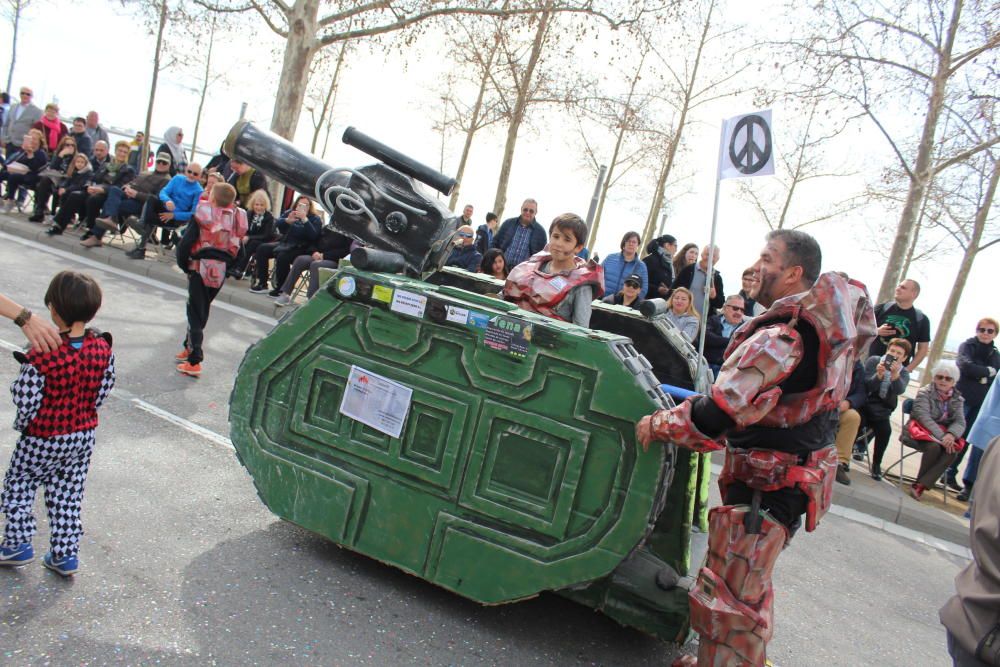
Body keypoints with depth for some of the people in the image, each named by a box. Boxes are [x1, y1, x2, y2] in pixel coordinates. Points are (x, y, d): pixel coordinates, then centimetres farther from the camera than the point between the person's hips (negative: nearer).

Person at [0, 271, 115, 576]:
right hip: (84, 436, 4)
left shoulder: (42, 356, -27)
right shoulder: (103, 349, -13)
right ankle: (65, 555, 24)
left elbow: (26, 400, -19)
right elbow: (102, 394, -3)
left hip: (43, 439, -4)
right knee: (67, 494, 17)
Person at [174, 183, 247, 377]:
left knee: (195, 313, -1)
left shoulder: (203, 214, -10)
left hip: (200, 268, -4)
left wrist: (183, 264, 2)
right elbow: (236, 249, 3)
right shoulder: (237, 218, 2)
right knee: (202, 310, 21)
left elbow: (186, 242, -10)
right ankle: (190, 348, 34)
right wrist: (226, 264, 9)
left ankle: (194, 362, -7)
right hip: (221, 270, 5)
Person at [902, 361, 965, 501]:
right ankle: (921, 482, -13)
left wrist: (951, 435, -28)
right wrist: (941, 437, -31)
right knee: (934, 446, -34)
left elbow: (960, 422, -5)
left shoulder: (957, 399, 8)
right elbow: (924, 418, -19)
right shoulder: (924, 393, -5)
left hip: (943, 434, 4)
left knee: (951, 451, -27)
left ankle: (919, 486, -27)